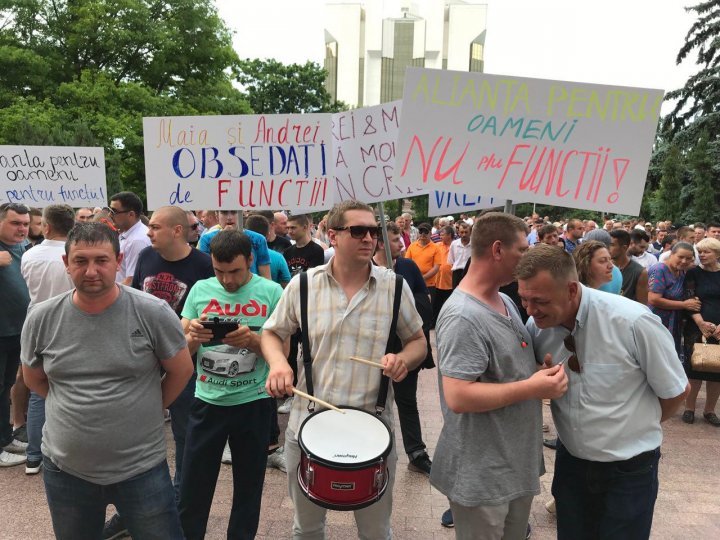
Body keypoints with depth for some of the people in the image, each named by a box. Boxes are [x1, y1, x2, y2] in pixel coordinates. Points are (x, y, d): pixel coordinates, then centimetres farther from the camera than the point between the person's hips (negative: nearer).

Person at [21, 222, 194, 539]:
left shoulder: (152, 312, -15)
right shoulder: (41, 319, -6)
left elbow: (181, 370, -3)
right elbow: (34, 379, 11)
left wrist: (146, 410, 2)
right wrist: (74, 407, 7)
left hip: (142, 467, -3)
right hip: (63, 468, 3)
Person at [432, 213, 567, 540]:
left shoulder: (505, 301, 6)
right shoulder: (462, 317, -25)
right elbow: (458, 397, -30)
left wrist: (544, 371, 1)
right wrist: (532, 388, -25)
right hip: (482, 477, -9)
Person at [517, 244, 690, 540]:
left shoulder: (633, 322, -25)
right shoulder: (536, 325, -14)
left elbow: (676, 391, -8)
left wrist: (639, 426, 4)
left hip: (629, 469, -3)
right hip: (570, 461, 3)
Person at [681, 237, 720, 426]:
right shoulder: (693, 273, 1)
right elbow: (690, 300, -6)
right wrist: (701, 323, -18)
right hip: (696, 328, -2)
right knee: (694, 368, 0)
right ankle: (689, 408, 15)